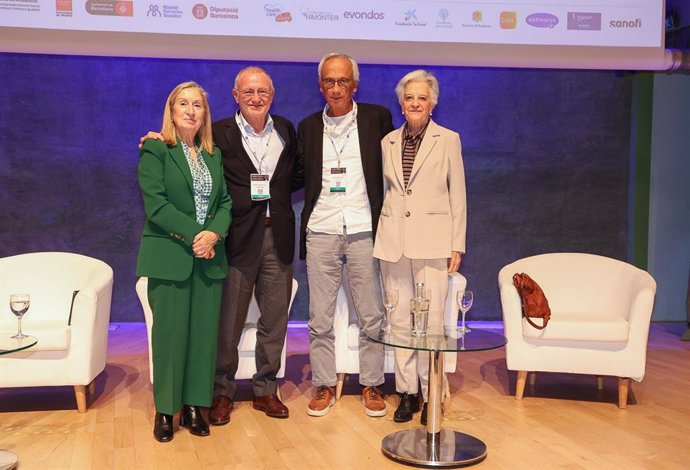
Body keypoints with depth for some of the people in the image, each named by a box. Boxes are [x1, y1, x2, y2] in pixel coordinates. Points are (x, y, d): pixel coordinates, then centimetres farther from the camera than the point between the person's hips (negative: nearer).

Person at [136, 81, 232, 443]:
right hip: (170, 256, -4)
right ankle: (165, 410, 11)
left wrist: (214, 234, -11)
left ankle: (194, 406, 14)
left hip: (209, 257, 4)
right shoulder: (155, 151, 0)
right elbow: (156, 204, -10)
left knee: (204, 332, 4)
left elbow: (225, 202, 9)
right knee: (170, 333, -1)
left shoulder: (214, 155, 15)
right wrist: (194, 235, -16)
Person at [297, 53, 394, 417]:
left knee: (371, 315, 5)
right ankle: (324, 386, 19)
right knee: (319, 318, 6)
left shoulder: (377, 118, 3)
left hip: (364, 231, -2)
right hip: (321, 232, 2)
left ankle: (372, 385, 19)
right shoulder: (308, 127, 10)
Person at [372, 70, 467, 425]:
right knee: (399, 320, 7)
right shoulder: (388, 141, 12)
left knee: (431, 320, -5)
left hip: (432, 242, -3)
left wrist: (457, 246, -2)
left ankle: (432, 394, 8)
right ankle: (407, 392, 17)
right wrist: (381, 239, 10)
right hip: (393, 241, 3)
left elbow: (458, 195, 3)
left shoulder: (448, 140, 3)